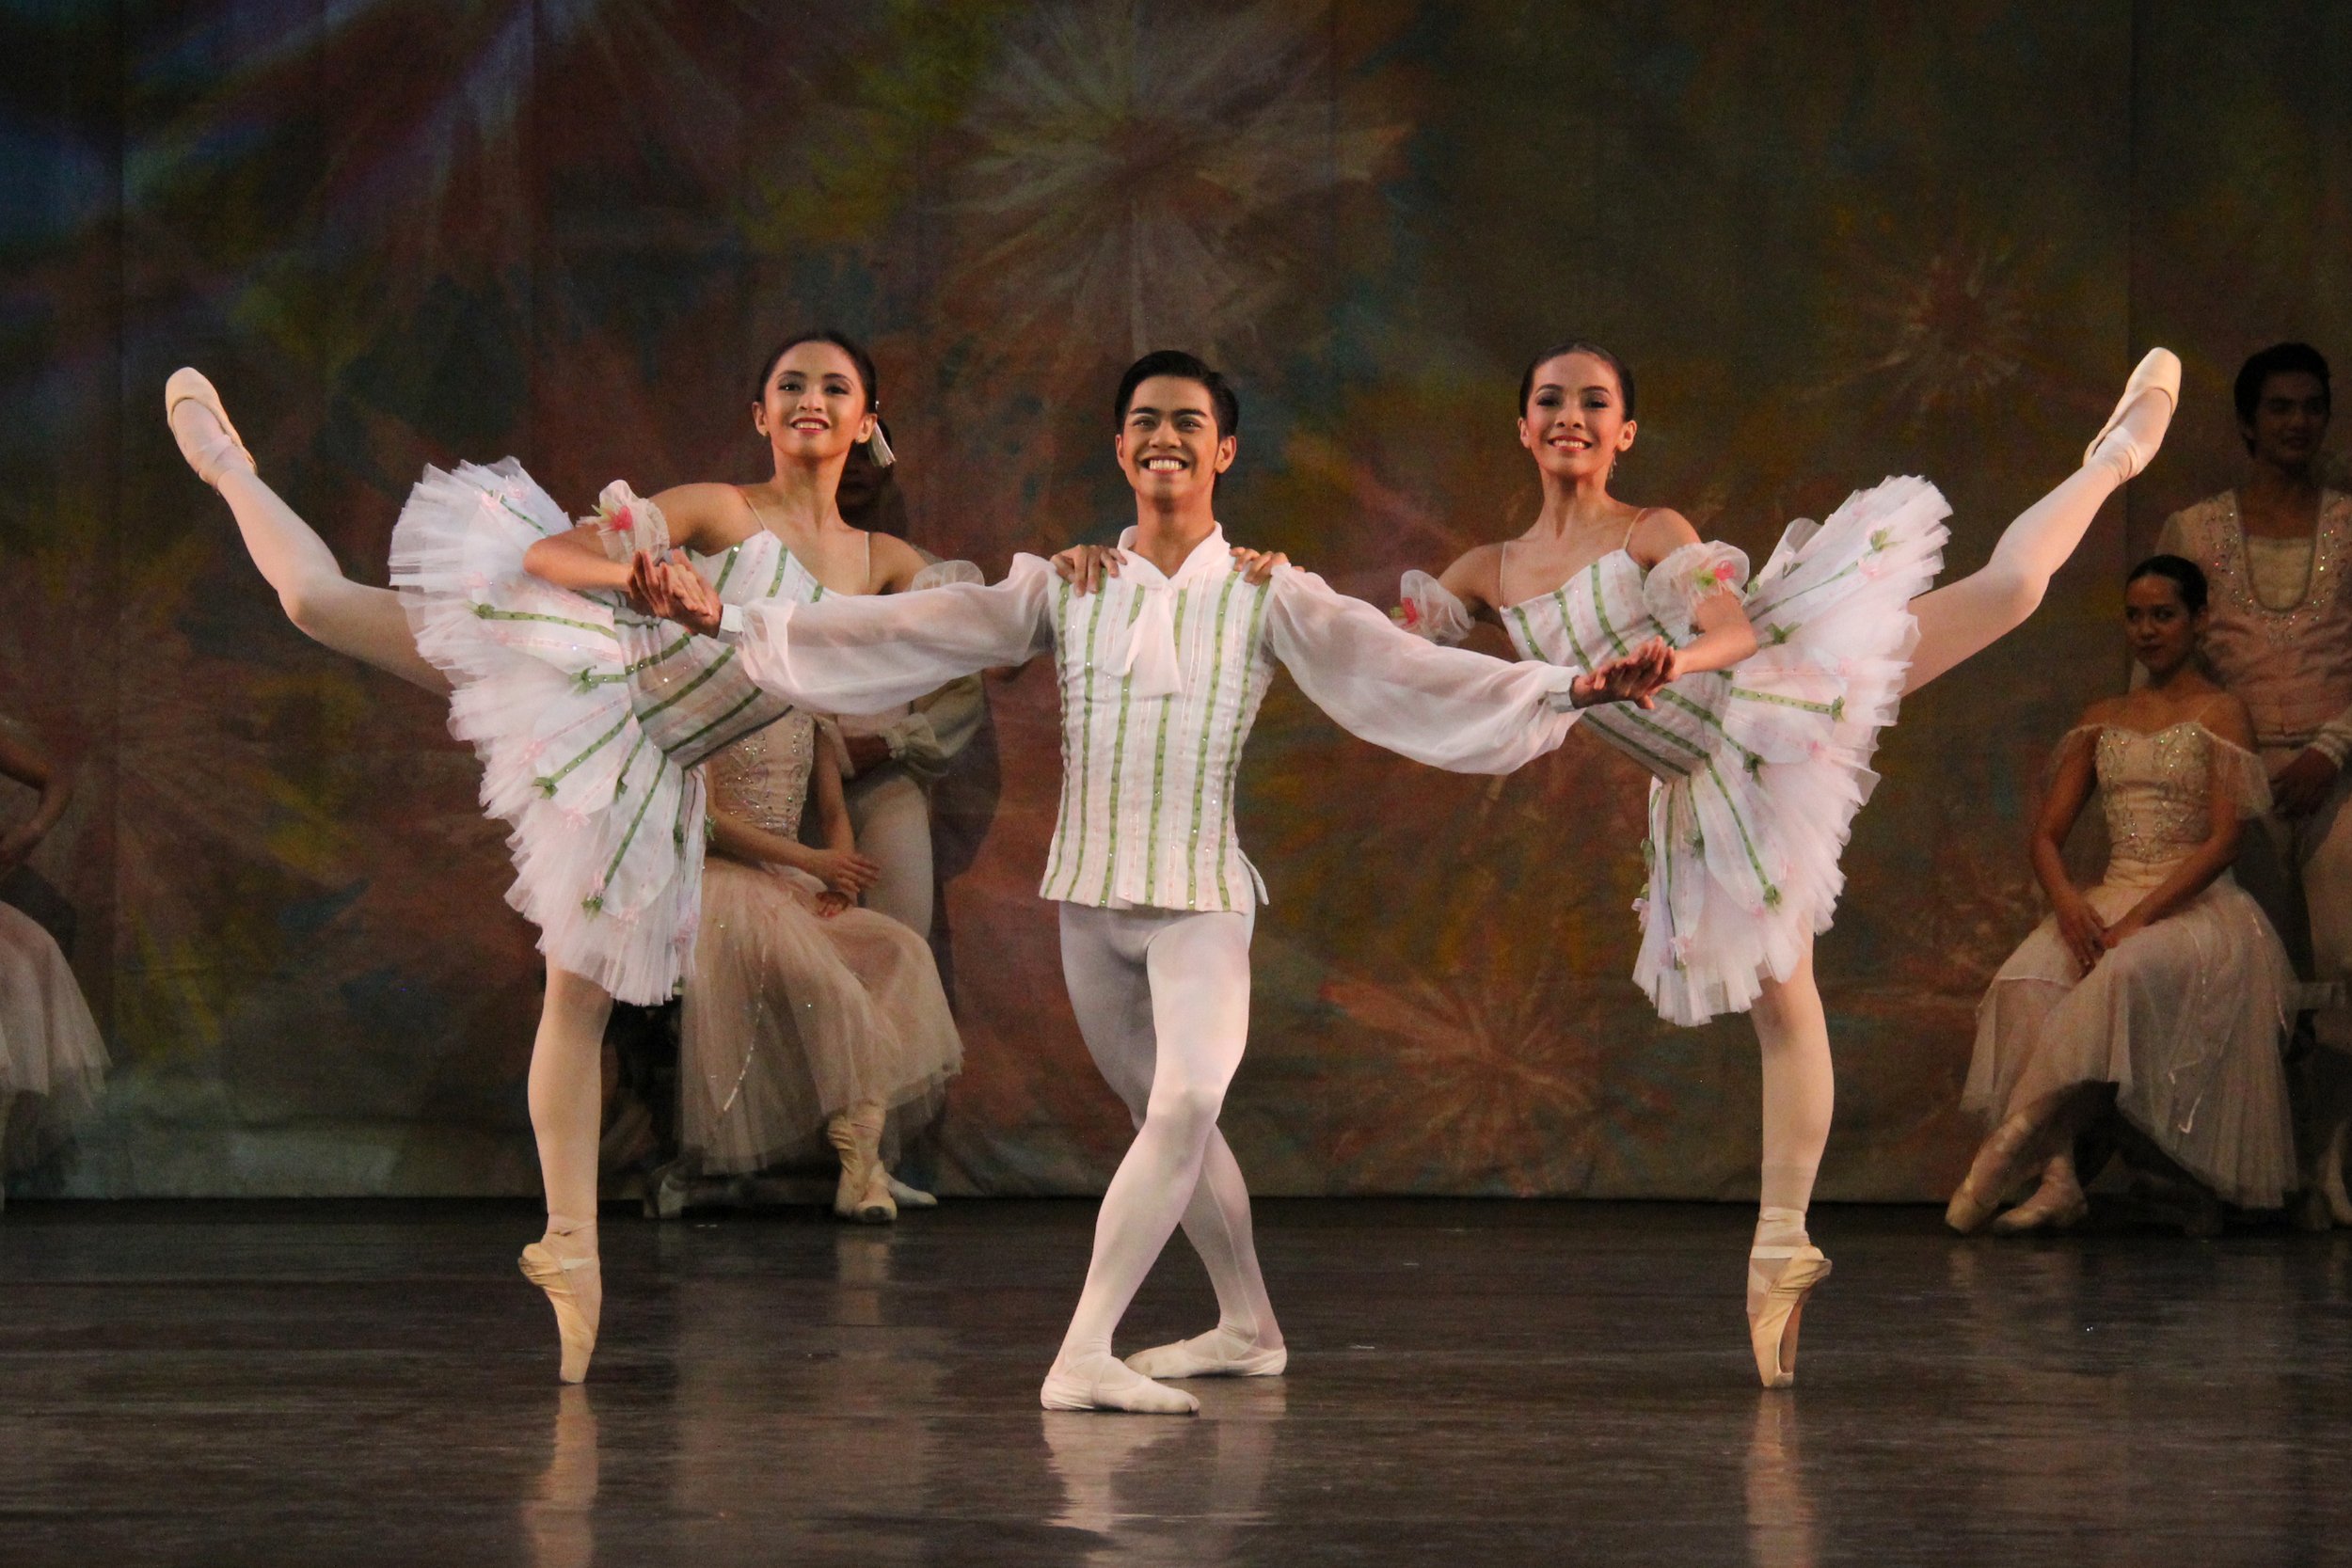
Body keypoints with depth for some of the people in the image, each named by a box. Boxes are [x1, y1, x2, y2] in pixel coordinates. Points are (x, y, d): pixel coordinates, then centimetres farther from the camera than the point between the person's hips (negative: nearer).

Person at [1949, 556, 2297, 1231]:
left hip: (2194, 906, -5)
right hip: (2107, 900, 5)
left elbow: (2222, 841, -8)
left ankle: (2007, 1145, -41)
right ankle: (2058, 1179, -39)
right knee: (2025, 979, -30)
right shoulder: (2102, 719, 19)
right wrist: (2068, 903, -9)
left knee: (2122, 974, -40)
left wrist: (2139, 919, -19)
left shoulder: (2220, 714, 3)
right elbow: (2048, 832, 14)